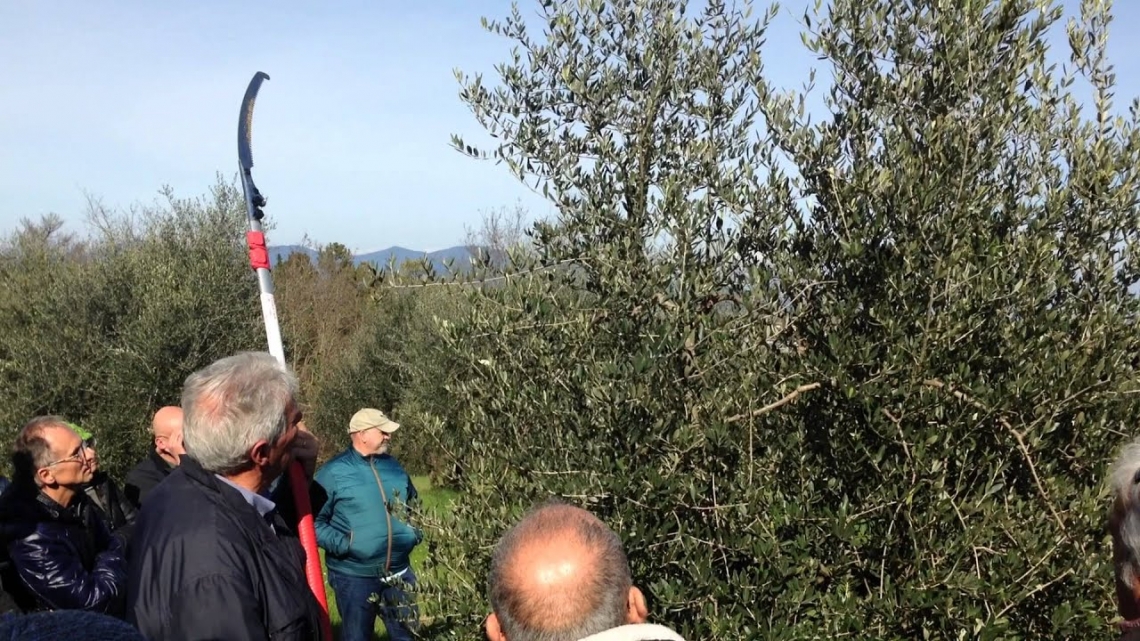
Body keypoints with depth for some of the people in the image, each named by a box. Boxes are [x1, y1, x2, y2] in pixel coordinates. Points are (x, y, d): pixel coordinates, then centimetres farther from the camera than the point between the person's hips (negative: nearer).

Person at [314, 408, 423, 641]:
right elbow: (314, 521, -11)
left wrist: (416, 531, 6)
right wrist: (343, 544, -21)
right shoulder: (333, 473, -11)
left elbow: (414, 505, 21)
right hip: (354, 576, -5)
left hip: (399, 573, 5)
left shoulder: (393, 466, 7)